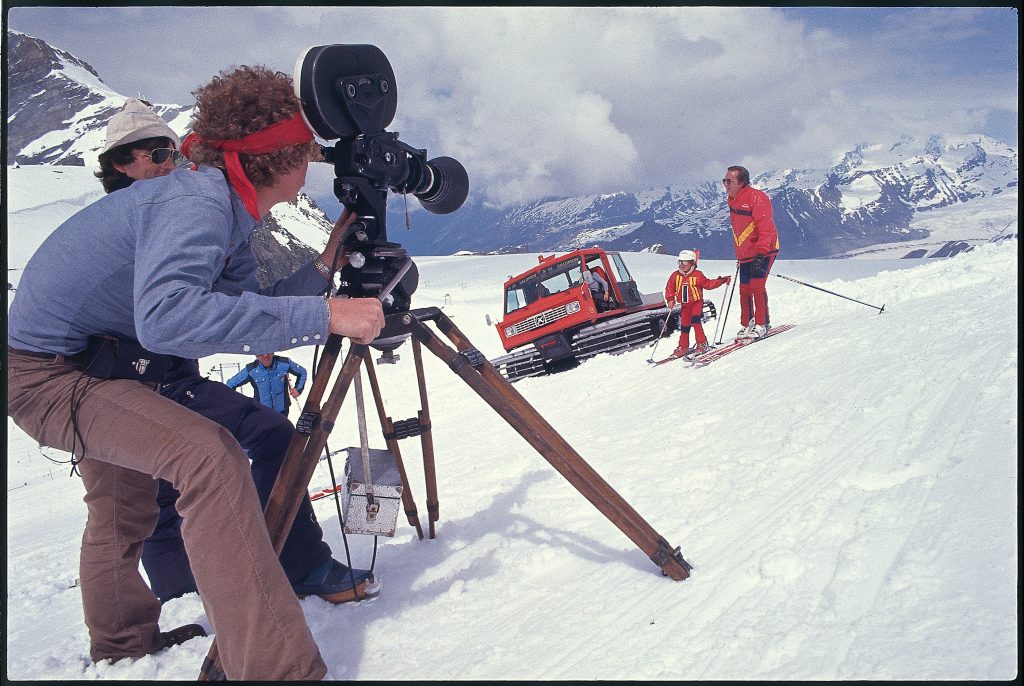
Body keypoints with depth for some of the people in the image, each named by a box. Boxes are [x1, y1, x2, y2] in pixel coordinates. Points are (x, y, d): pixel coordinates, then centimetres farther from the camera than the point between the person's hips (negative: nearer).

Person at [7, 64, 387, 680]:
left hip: (99, 363, 11)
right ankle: (276, 669, -29)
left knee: (125, 508, 26)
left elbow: (247, 313, 4)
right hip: (47, 372, -11)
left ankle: (123, 643, 50)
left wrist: (324, 267, -6)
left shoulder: (229, 211, 1)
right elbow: (164, 315, -45)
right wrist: (322, 316, -45)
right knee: (210, 455, -28)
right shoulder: (196, 201, -28)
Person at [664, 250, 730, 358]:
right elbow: (669, 288, 5)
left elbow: (708, 284, 2)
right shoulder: (675, 275, 0)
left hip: (697, 302, -4)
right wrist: (670, 299, -7)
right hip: (684, 305, 4)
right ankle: (683, 347, 20)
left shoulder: (697, 275, -6)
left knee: (695, 321, -20)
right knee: (684, 326, 8)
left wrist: (721, 280, -4)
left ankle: (702, 344, -13)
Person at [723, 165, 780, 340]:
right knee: (744, 289, 7)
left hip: (764, 251, -8)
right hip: (745, 254, 8)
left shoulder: (757, 197, -17)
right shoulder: (733, 201, 9)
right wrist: (739, 255, 22)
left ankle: (762, 324, -4)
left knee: (756, 285, -14)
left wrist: (760, 255, -27)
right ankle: (747, 325, 17)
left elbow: (765, 229, -21)